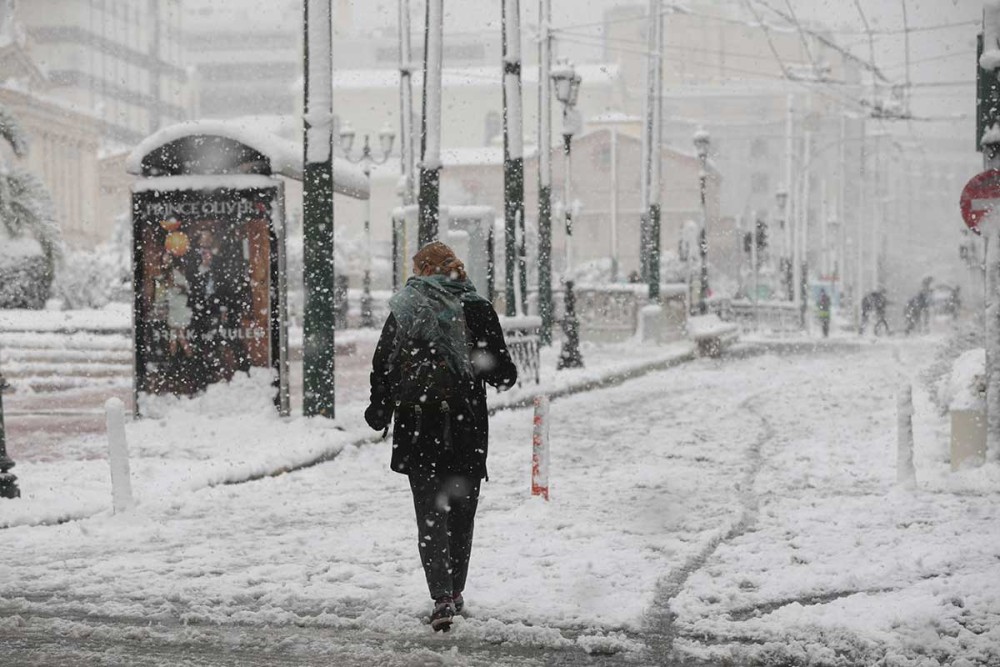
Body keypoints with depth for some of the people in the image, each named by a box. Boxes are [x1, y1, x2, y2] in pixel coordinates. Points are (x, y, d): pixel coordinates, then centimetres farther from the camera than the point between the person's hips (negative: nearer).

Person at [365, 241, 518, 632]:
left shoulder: (403, 310, -2)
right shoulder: (477, 309, -2)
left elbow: (382, 367, -1)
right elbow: (503, 373, -4)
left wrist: (379, 412, 14)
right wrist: (504, 376, 21)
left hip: (417, 428, -1)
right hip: (466, 428, 1)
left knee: (430, 514, 3)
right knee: (461, 512, 16)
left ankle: (442, 597, -12)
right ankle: (454, 593, 27)